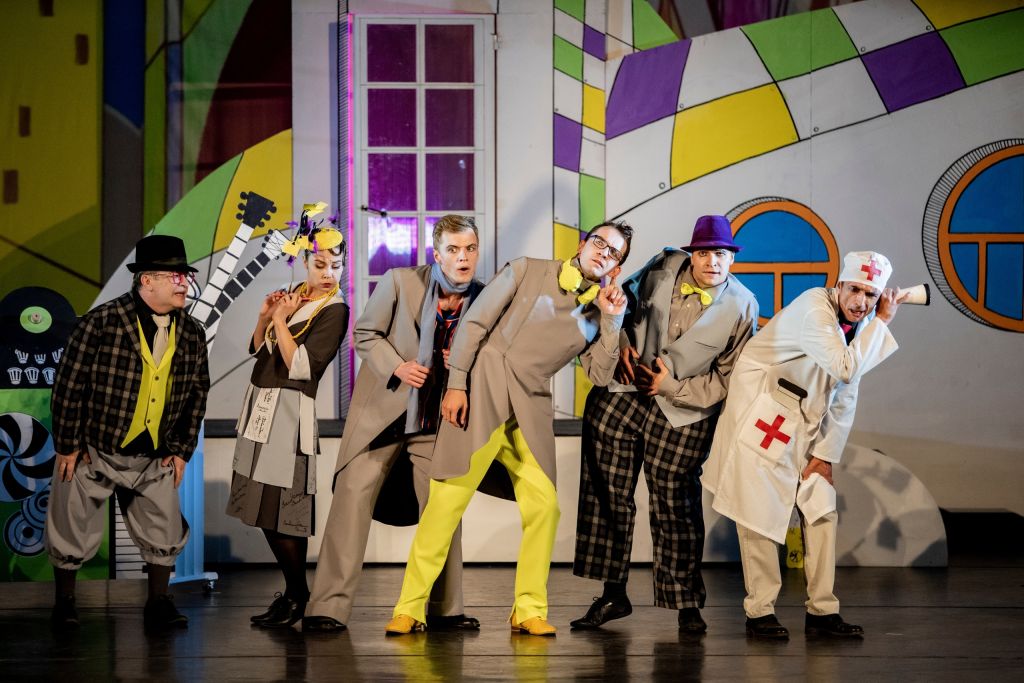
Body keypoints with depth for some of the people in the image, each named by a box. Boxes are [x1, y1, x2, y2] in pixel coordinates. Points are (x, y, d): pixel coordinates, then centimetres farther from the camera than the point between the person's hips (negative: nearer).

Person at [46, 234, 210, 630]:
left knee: (164, 532, 5)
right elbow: (69, 385, -13)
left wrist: (181, 449, 4)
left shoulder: (191, 334, -1)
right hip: (93, 451, -4)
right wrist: (68, 445, -11)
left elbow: (197, 393, 8)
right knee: (73, 530, 6)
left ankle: (158, 605, 22)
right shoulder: (102, 323, -16)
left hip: (155, 458, 4)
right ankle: (64, 604, 25)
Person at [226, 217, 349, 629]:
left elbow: (300, 366, -18)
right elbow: (257, 349, 17)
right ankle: (292, 591, 20)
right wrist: (265, 317, 0)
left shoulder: (334, 311, -10)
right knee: (266, 509, 10)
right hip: (261, 409, 8)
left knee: (282, 508, -7)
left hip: (290, 413, -8)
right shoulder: (293, 296, 12)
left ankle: (297, 598, 4)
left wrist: (280, 321, -13)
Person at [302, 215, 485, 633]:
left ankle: (445, 609, 17)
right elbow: (365, 334, -2)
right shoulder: (400, 282, -10)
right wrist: (397, 367, -18)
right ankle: (329, 606, -6)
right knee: (353, 494, -9)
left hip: (436, 422, 3)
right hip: (382, 411, -2)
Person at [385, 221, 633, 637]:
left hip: (528, 411, 4)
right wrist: (455, 384, -9)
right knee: (446, 501, -8)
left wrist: (612, 322, -5)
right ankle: (409, 609, -3)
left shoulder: (597, 312, 12)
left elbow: (600, 375, 4)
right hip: (479, 395, -4)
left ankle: (528, 610, 7)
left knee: (544, 506, -5)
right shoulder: (527, 272, 3)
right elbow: (474, 324, -1)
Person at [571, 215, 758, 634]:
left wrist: (671, 387, -13)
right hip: (621, 394, 3)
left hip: (682, 412, -3)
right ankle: (613, 596, 16)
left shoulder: (742, 307, -9)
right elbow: (626, 299, 16)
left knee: (674, 507, -1)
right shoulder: (664, 266, -2)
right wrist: (622, 343, 0)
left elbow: (727, 379, -7)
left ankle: (687, 605, 12)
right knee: (608, 496, 5)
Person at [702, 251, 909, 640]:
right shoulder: (814, 310, -19)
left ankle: (822, 611, 9)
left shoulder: (861, 327, 6)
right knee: (760, 513, -6)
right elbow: (846, 369, -30)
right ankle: (759, 612, 3)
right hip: (760, 415, -8)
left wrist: (826, 455, 3)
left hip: (803, 424, 8)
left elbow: (845, 398, 10)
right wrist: (882, 323, -21)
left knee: (822, 510, 3)